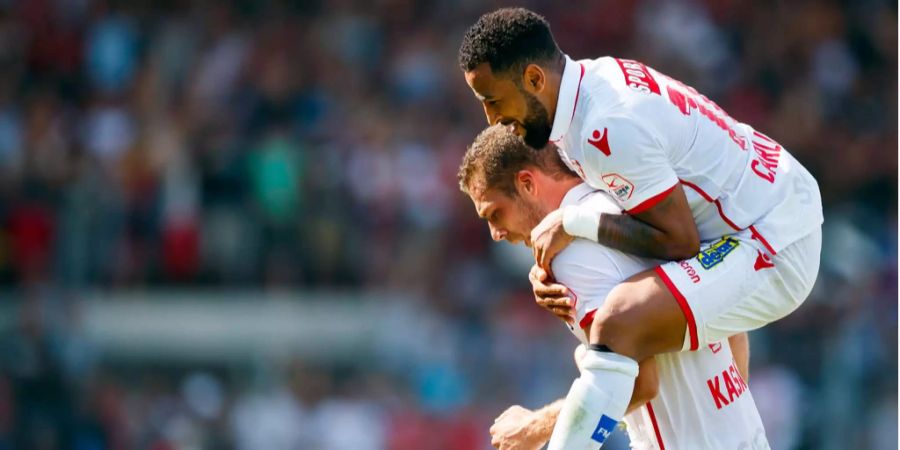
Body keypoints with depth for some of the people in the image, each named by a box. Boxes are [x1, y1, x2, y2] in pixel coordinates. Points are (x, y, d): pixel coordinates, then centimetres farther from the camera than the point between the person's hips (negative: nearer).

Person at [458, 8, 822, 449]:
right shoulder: (593, 78, 4)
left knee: (619, 323, -29)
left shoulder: (609, 128, -25)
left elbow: (679, 241, -23)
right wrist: (546, 263, -1)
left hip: (774, 254, -11)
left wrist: (575, 223, -17)